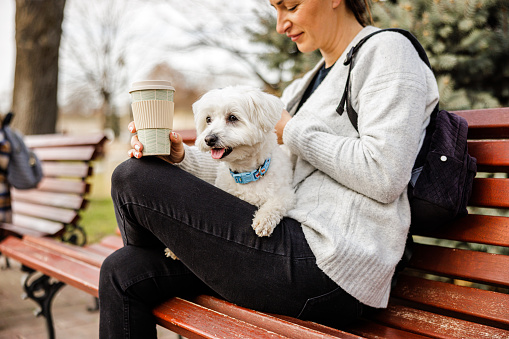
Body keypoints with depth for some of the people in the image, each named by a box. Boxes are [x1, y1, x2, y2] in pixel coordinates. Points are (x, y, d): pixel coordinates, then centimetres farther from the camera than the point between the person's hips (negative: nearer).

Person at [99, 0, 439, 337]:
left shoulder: (386, 50, -2)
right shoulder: (307, 85, 24)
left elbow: (384, 176, -17)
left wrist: (292, 131, -6)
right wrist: (181, 158, 0)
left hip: (327, 271, -9)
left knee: (133, 180, -7)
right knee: (122, 273, 1)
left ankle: (148, 250, 26)